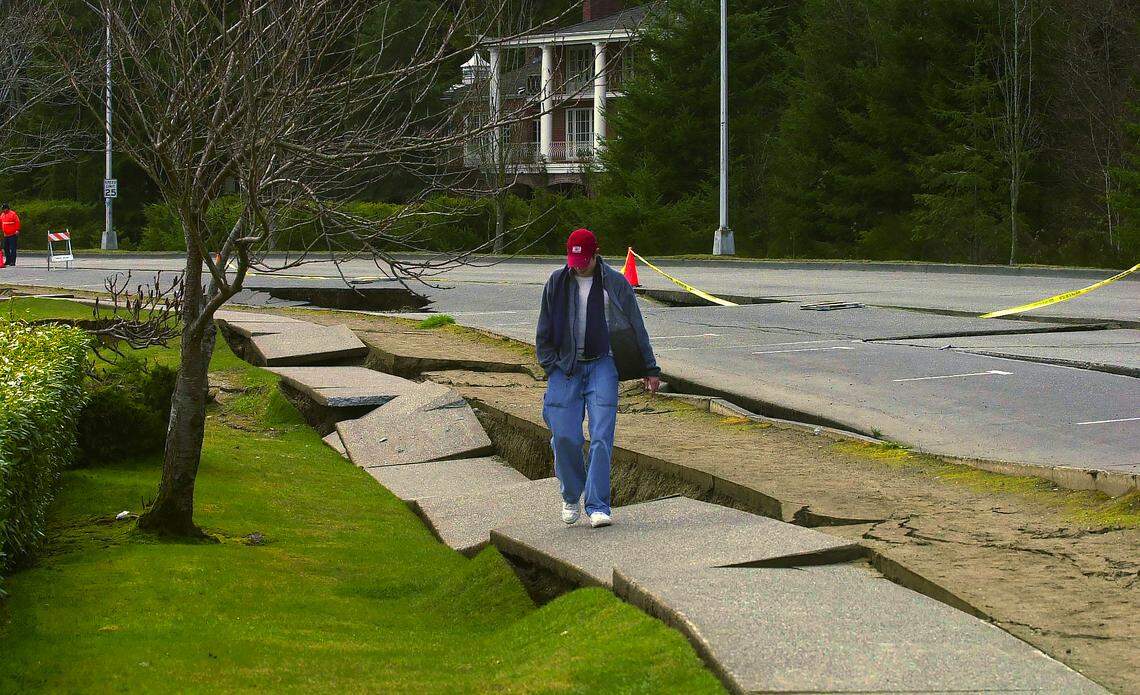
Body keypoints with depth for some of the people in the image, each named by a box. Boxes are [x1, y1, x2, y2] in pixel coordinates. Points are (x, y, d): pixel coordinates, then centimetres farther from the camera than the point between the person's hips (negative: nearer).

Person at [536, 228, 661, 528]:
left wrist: (650, 369, 10)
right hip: (565, 367, 2)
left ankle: (598, 506, -8)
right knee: (565, 436, -3)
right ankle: (571, 497, 20)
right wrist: (550, 366, 3)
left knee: (601, 438, -10)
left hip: (602, 365, -2)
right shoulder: (557, 283, 7)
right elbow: (544, 330, 13)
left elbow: (637, 329, 9)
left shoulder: (616, 284, 3)